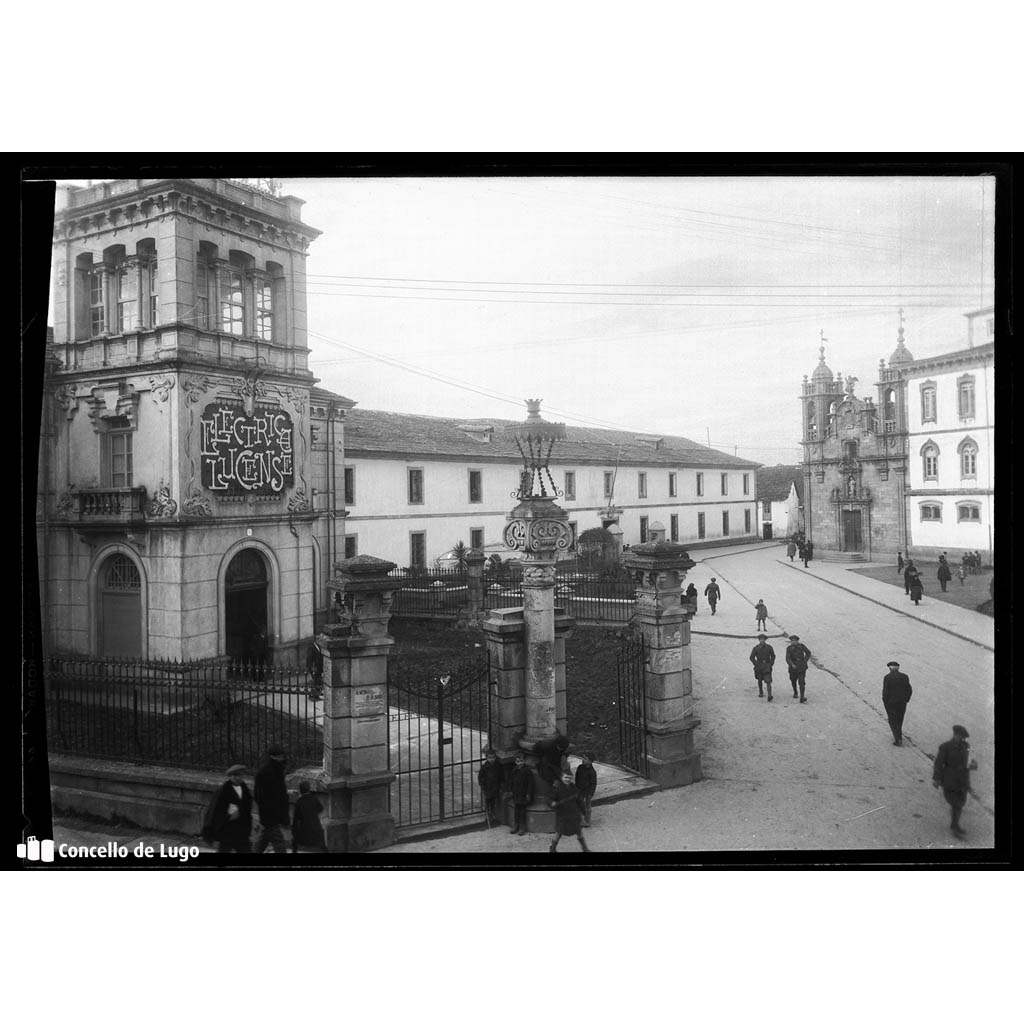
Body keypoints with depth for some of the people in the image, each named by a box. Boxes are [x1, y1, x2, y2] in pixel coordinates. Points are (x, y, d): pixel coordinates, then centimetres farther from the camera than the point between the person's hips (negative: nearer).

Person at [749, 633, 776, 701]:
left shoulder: (769, 647, -1)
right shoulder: (756, 648, -4)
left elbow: (773, 656, 11)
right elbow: (752, 657, 0)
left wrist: (771, 663, 0)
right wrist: (756, 664, -9)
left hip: (767, 667, -1)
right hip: (759, 667, 1)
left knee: (768, 681, -13)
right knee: (760, 680, 16)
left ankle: (769, 695, -20)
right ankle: (761, 692, 36)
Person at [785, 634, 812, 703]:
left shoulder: (801, 646, -4)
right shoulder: (789, 648, -8)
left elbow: (808, 653, 13)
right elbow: (788, 658, -20)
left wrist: (805, 661, 3)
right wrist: (792, 665, -37)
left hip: (802, 668, -1)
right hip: (793, 668, 1)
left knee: (801, 682, -14)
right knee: (793, 681, 21)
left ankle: (802, 698, -18)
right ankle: (795, 692, 49)